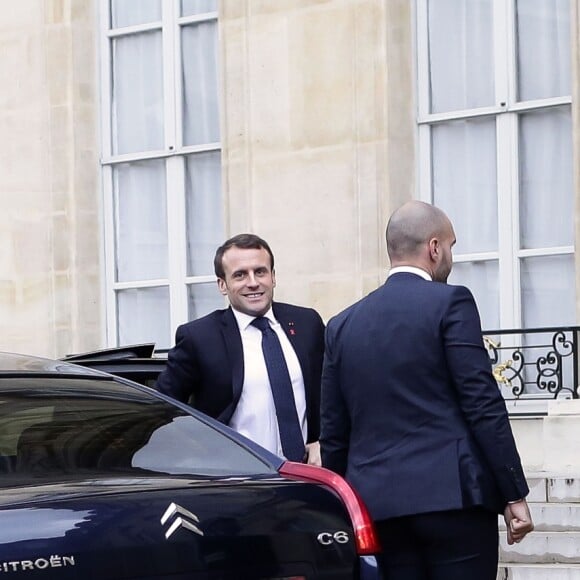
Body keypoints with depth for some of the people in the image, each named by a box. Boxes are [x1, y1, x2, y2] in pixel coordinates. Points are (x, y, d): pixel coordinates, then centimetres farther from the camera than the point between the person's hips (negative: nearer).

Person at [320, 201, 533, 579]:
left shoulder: (343, 325, 13)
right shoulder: (449, 303, -3)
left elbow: (333, 434, 14)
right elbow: (483, 406, -8)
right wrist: (514, 494, -5)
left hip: (376, 505, 5)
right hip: (453, 495, -5)